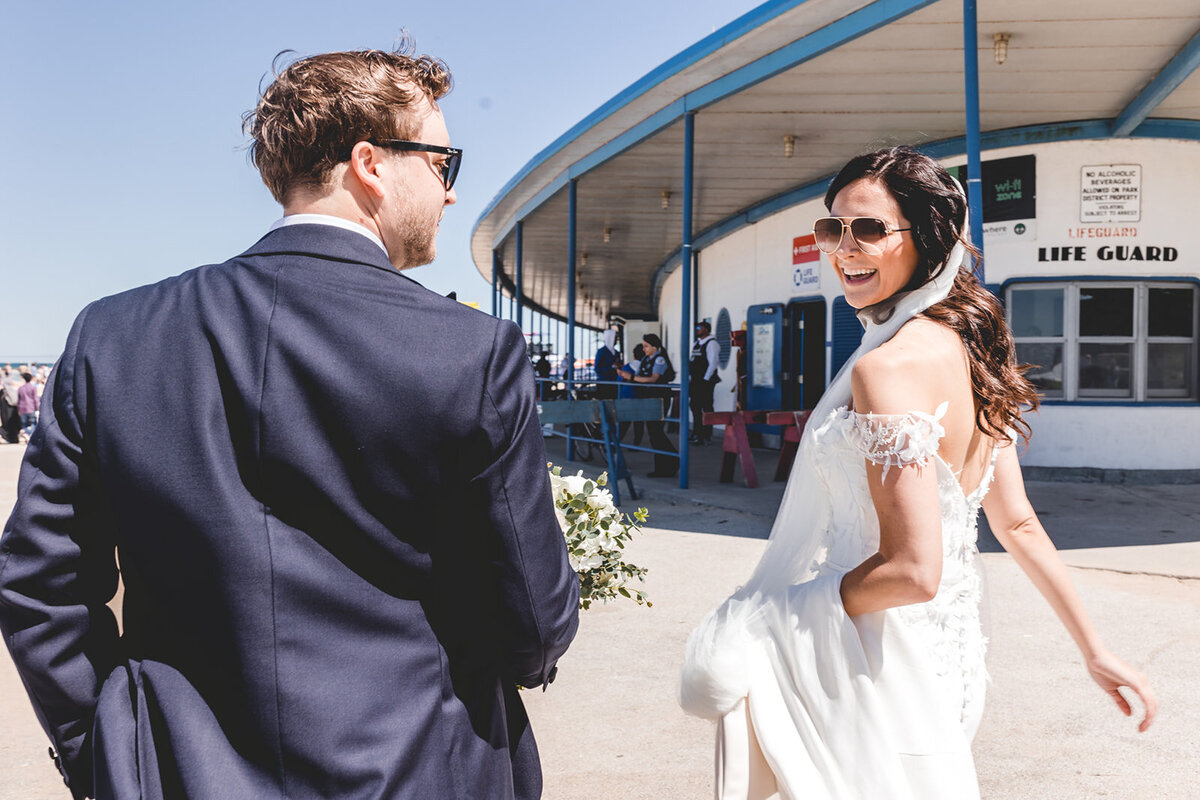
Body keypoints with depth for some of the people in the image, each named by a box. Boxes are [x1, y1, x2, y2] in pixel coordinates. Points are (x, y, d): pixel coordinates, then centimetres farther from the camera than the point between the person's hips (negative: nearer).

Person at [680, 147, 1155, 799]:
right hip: (948, 649, 9)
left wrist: (767, 619, -15)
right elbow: (1017, 524, 9)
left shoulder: (889, 365, -23)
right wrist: (1094, 650, 16)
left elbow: (912, 569, -26)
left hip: (873, 666, -9)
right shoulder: (969, 348, 5)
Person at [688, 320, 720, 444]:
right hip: (695, 381, 9)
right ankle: (697, 433, 20)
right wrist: (690, 378, 14)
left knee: (706, 408, -5)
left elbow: (713, 363, -16)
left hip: (705, 381, -9)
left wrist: (705, 379, -16)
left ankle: (706, 436, -3)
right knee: (695, 406, 11)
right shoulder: (696, 344, 17)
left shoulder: (711, 343, -9)